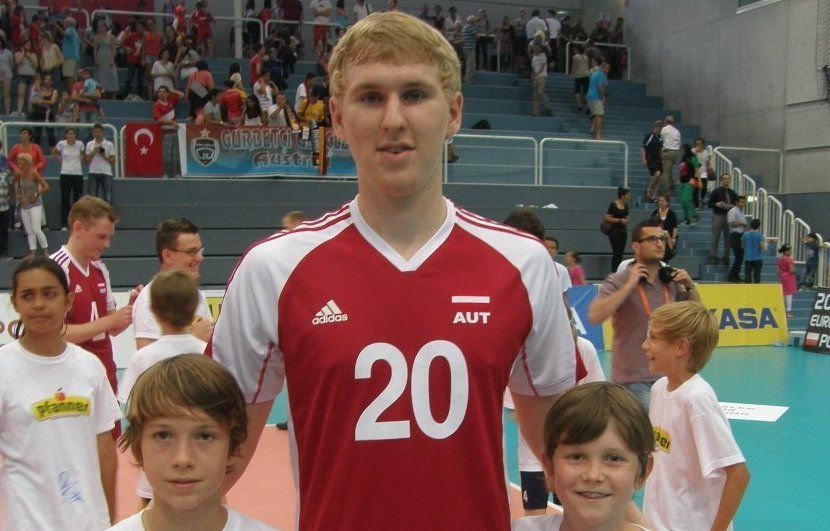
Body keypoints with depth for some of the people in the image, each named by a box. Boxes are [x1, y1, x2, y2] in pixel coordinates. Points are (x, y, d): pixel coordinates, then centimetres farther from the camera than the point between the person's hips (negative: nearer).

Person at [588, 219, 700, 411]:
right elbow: (594, 317, -24)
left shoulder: (671, 282, 5)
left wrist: (690, 286, -1)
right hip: (633, 379, -5)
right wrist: (630, 285, -22)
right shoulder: (618, 281, -9)